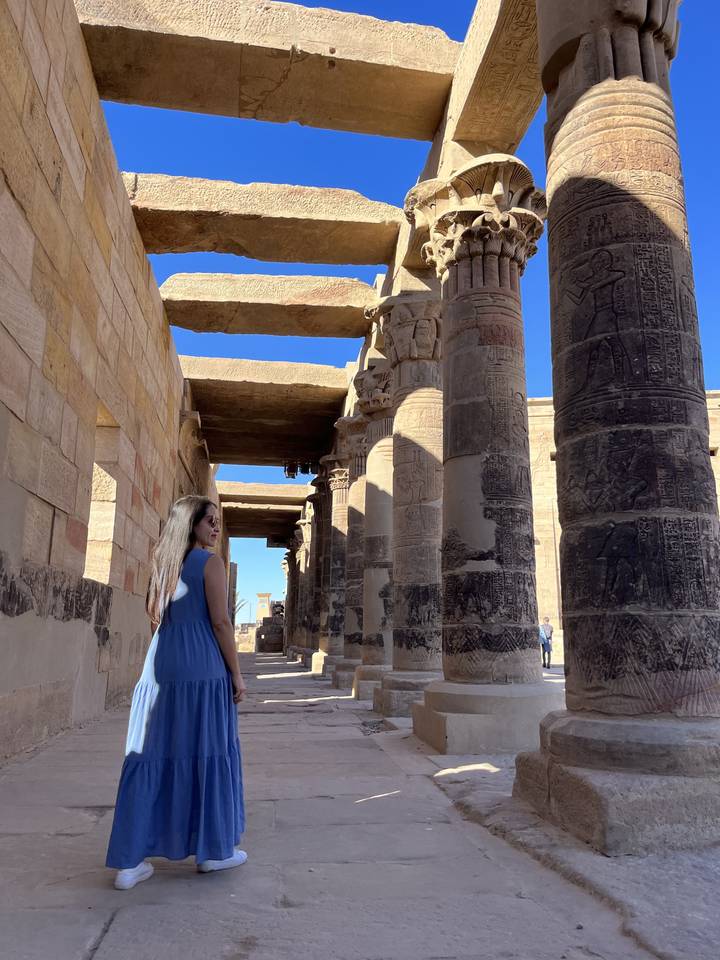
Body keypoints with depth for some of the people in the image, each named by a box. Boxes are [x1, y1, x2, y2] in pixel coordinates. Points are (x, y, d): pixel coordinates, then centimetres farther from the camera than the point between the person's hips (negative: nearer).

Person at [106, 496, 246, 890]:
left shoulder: (163, 563, 13)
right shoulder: (210, 562, -8)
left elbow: (157, 618, 16)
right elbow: (219, 622, -11)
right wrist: (236, 674, -5)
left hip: (164, 667, 6)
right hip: (203, 668, -6)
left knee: (153, 754, 7)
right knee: (208, 753, 5)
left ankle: (130, 861, 10)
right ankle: (214, 850, 18)